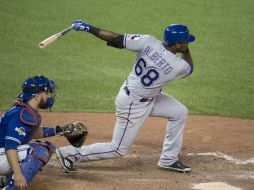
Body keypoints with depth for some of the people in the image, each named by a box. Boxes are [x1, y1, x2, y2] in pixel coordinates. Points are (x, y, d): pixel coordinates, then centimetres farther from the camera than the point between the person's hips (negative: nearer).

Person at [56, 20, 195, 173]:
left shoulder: (148, 42, -16)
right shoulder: (179, 67, -26)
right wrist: (186, 50, 9)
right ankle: (70, 154, 12)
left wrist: (89, 28, -10)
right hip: (134, 105, -8)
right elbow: (190, 67, 1)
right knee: (119, 149, 7)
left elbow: (116, 39, -17)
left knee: (180, 112, 14)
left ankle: (169, 160, 25)